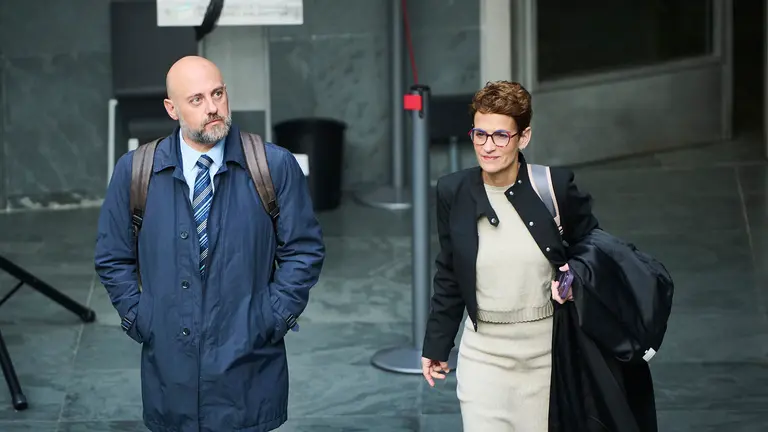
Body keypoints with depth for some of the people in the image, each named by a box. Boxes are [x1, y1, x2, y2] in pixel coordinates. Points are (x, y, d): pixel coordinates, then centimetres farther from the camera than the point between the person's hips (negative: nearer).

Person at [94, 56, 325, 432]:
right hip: (169, 368, 1)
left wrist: (274, 318, -4)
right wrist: (138, 318, 1)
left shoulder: (275, 166, -3)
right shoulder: (134, 171, 1)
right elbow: (112, 257, 9)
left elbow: (304, 250, 2)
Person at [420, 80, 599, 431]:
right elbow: (449, 277, 7)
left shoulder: (555, 186, -9)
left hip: (548, 349, -1)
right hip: (483, 353, 1)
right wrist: (435, 346, 11)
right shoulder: (453, 192, -3)